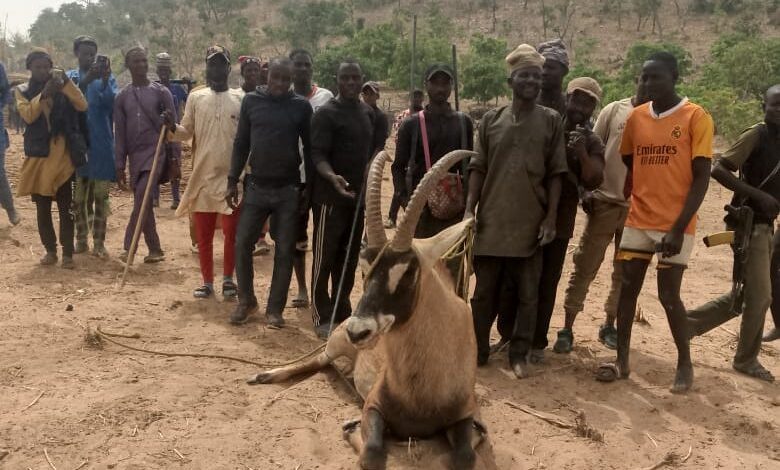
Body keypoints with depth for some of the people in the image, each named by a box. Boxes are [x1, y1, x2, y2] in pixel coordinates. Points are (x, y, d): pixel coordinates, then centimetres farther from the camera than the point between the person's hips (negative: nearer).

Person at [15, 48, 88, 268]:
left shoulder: (62, 87, 7)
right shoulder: (23, 90, 7)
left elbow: (82, 106, -9)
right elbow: (28, 115, -11)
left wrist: (66, 82, -18)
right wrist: (44, 94, -22)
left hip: (62, 155, -1)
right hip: (37, 154, 1)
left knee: (65, 206, -2)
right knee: (42, 207, 6)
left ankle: (67, 253, 1)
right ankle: (50, 250, 16)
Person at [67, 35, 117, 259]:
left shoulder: (107, 78, 5)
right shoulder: (69, 77, 7)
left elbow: (112, 103, -13)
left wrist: (104, 80, -30)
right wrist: (86, 80, -27)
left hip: (101, 145, -1)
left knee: (100, 195, 1)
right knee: (78, 196, 7)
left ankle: (99, 242, 5)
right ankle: (81, 240, 18)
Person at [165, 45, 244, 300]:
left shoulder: (241, 99, 2)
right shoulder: (195, 98, 6)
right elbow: (187, 133, 8)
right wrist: (173, 127, -12)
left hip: (233, 176, -2)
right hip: (202, 175, 2)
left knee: (232, 232, 3)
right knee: (203, 234, 8)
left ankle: (228, 279, 20)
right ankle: (207, 281, 20)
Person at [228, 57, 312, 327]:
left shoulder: (301, 107, -1)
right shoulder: (251, 101, 2)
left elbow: (309, 148, 4)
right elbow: (241, 143, 6)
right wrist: (232, 180, 2)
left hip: (288, 190, -1)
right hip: (256, 186, 1)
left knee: (284, 251, 3)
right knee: (242, 244, 2)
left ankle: (275, 308, 16)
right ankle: (246, 301, 21)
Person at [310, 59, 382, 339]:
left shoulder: (368, 113, 12)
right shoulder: (326, 114, -10)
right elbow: (317, 154, -17)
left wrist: (372, 165, 3)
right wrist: (332, 176, -36)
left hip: (358, 196, 7)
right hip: (330, 196, -7)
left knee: (349, 258, 13)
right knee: (325, 258, -1)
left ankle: (342, 312, 25)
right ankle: (322, 317, 9)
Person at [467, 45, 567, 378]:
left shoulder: (551, 121, 2)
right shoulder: (491, 120, 6)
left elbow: (556, 174, 1)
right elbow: (478, 169, 7)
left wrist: (551, 217, -6)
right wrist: (470, 210, -2)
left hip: (530, 223, -1)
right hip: (491, 220, 1)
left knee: (527, 293, 6)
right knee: (485, 290, 9)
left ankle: (519, 354, 18)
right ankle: (478, 348, 23)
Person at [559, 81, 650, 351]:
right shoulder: (614, 110, 2)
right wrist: (586, 191, -5)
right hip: (604, 201, -2)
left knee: (624, 271, 10)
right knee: (585, 267, 1)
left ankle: (609, 325, 23)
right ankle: (567, 327, 8)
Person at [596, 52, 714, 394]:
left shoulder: (696, 117, -7)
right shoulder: (636, 116, 7)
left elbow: (701, 178, -10)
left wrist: (679, 228, -16)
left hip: (674, 226, -5)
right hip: (638, 221, 5)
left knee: (669, 296, -2)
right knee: (627, 289, 5)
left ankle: (685, 364, 18)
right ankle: (622, 361, 16)